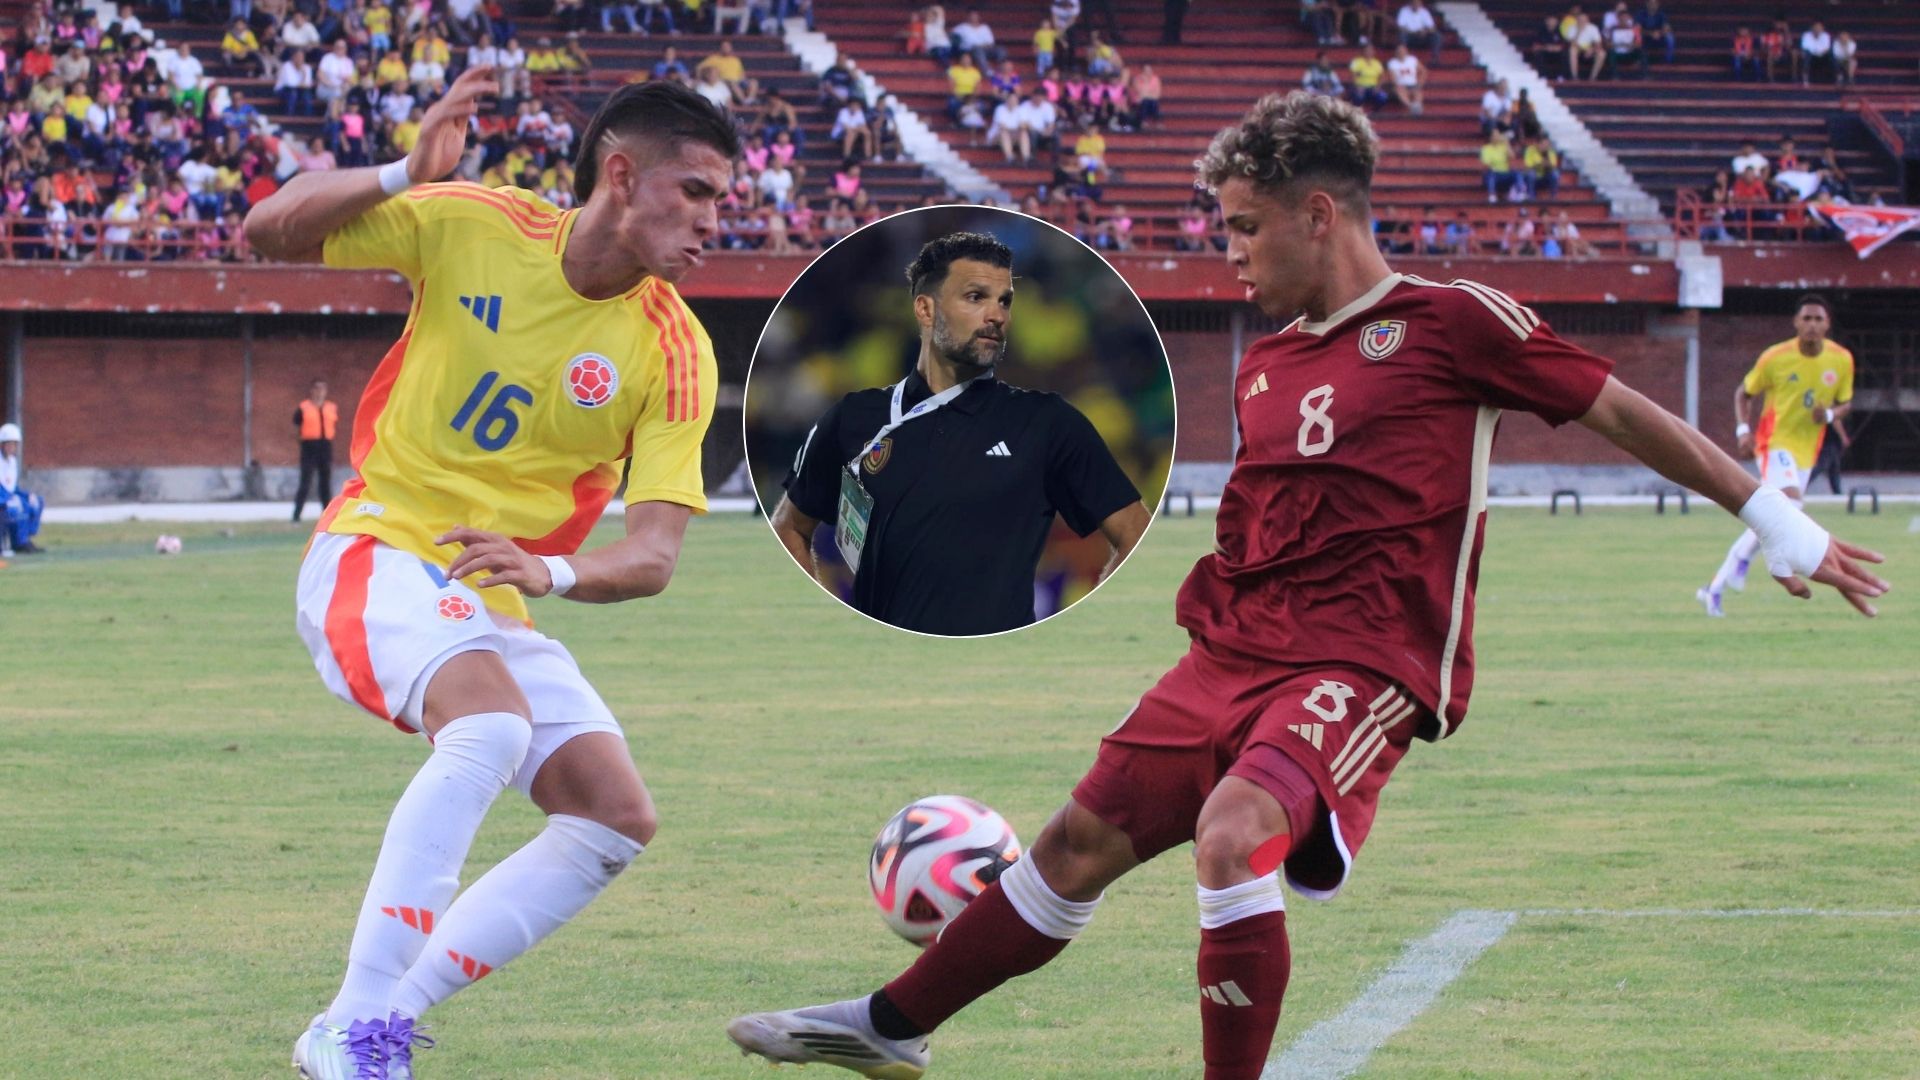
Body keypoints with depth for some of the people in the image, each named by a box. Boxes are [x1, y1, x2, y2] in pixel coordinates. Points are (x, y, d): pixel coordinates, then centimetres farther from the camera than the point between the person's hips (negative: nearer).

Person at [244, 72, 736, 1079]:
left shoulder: (674, 351, -4)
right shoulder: (473, 228, -9)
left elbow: (653, 555, -12)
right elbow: (270, 232, -7)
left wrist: (553, 572, -34)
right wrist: (405, 174, -23)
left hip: (493, 602, 6)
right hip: (378, 553, -6)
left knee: (617, 820, -6)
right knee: (492, 726, -33)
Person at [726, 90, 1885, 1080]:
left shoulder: (1452, 323, -5)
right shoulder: (1266, 365, 16)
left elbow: (1624, 414, -2)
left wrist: (1781, 523, -1)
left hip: (1366, 666, -7)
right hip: (1238, 654, 7)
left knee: (1234, 834, -32)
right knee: (1084, 837, 9)